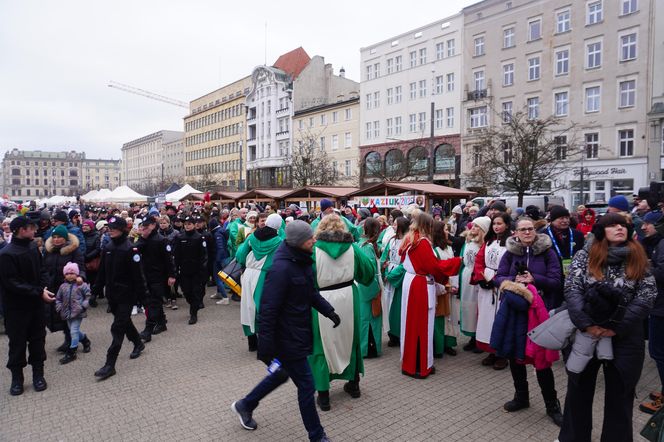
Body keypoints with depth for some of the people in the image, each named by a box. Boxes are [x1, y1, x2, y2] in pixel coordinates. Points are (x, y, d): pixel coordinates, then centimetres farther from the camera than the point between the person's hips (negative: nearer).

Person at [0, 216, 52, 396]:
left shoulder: (33, 247, 0)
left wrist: (44, 287, -9)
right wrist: (39, 292, -22)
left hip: (36, 304, 5)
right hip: (16, 307, -5)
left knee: (38, 339, 12)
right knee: (18, 342, 8)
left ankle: (38, 374, 25)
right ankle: (17, 378, 24)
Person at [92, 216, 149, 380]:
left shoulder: (130, 249, -15)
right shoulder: (108, 248, 7)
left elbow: (137, 274, -16)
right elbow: (102, 272, 13)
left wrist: (142, 294, -16)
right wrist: (96, 290, 12)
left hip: (126, 294, -7)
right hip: (112, 294, 7)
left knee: (118, 328, -6)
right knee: (124, 322, 21)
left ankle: (110, 365, -2)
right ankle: (138, 344, 43)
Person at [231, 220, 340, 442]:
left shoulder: (302, 261, 1)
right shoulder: (281, 269, -27)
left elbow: (311, 292, 15)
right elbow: (268, 309, -25)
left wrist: (328, 310, 3)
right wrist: (266, 346, -22)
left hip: (299, 332, 10)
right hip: (287, 338, -10)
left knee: (283, 373, 26)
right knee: (306, 385, 4)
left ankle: (245, 405, 46)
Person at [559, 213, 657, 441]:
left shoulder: (639, 259, 0)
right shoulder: (585, 256, -2)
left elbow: (647, 295, -9)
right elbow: (572, 289, -10)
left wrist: (618, 327, -15)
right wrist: (586, 324, -20)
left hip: (625, 338, 0)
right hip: (585, 333, 0)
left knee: (619, 395, 15)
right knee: (579, 390, 15)